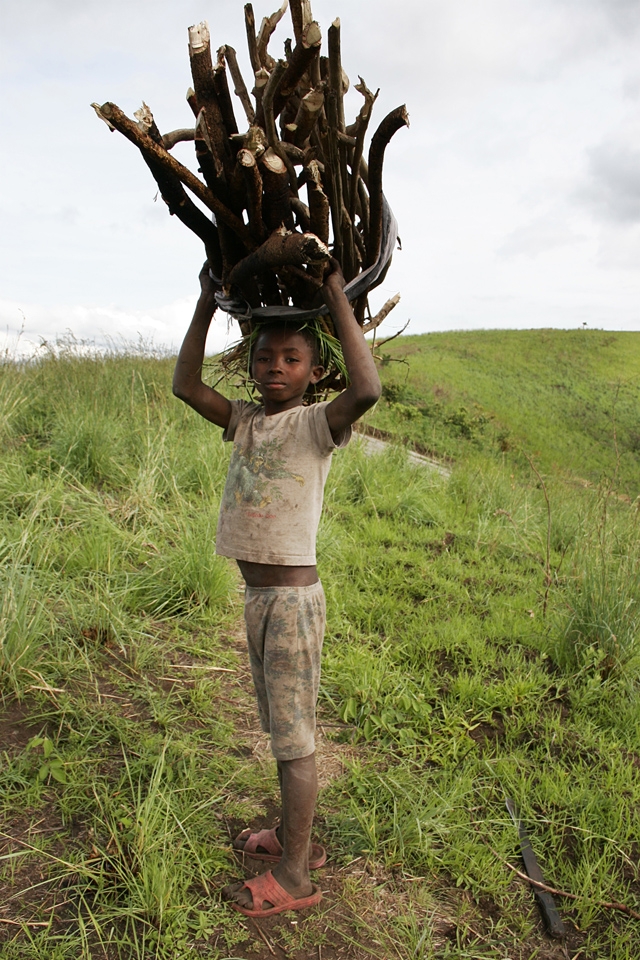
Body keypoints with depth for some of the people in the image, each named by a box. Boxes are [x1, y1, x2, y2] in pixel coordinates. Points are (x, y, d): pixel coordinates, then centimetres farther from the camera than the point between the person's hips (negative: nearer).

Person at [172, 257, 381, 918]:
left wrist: (336, 297, -22)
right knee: (279, 729, 20)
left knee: (294, 738, 3)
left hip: (294, 598, -7)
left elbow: (366, 389, -30)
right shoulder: (245, 420, 9)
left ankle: (292, 877, 19)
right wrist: (207, 302, 5)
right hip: (257, 596, 7)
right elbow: (185, 385, 8)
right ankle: (293, 838, 39)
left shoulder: (316, 424, -11)